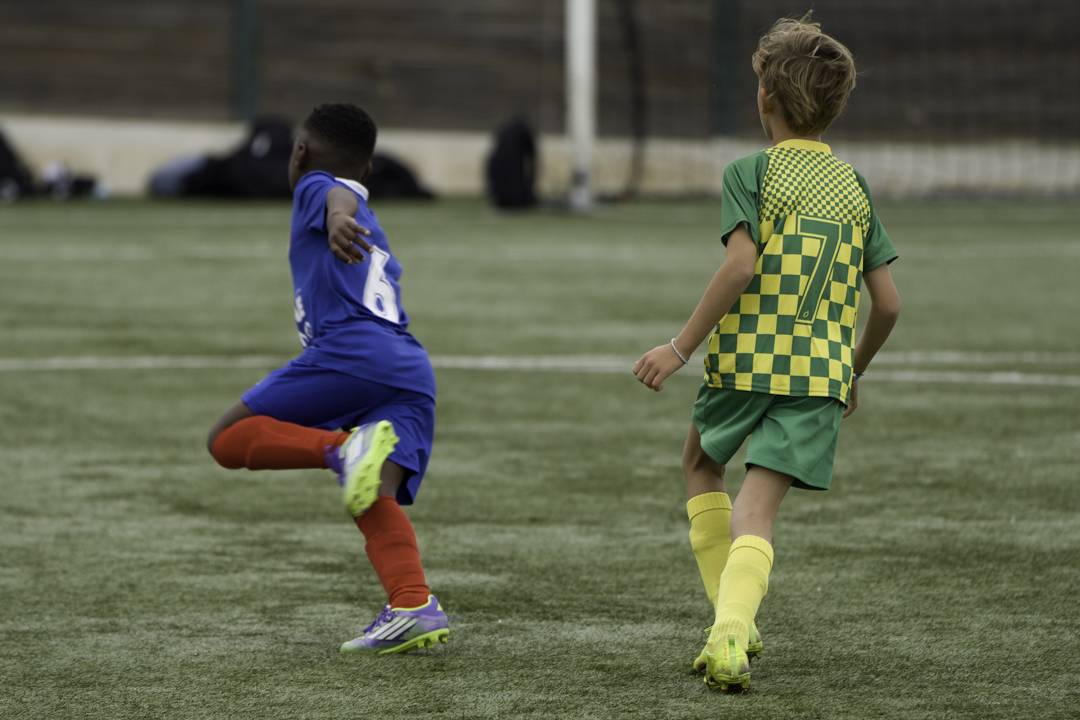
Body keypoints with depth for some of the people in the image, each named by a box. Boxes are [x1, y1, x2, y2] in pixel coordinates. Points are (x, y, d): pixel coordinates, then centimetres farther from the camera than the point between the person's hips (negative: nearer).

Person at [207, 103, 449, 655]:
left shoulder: (316, 187, 14)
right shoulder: (377, 237, 36)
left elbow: (341, 197, -11)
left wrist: (338, 220, -34)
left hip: (351, 351, -7)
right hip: (414, 374, 7)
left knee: (226, 438, -2)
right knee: (375, 501, -6)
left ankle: (343, 448, -26)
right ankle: (413, 607, -32)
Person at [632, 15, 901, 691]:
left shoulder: (751, 173, -4)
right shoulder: (854, 186, 11)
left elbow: (742, 264, -19)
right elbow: (889, 302, 10)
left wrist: (681, 346, -13)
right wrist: (856, 370, 25)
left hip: (746, 362, -2)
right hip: (823, 373, 2)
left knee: (702, 465, 25)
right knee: (756, 509, -4)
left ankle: (733, 623, 16)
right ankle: (731, 638, -29)